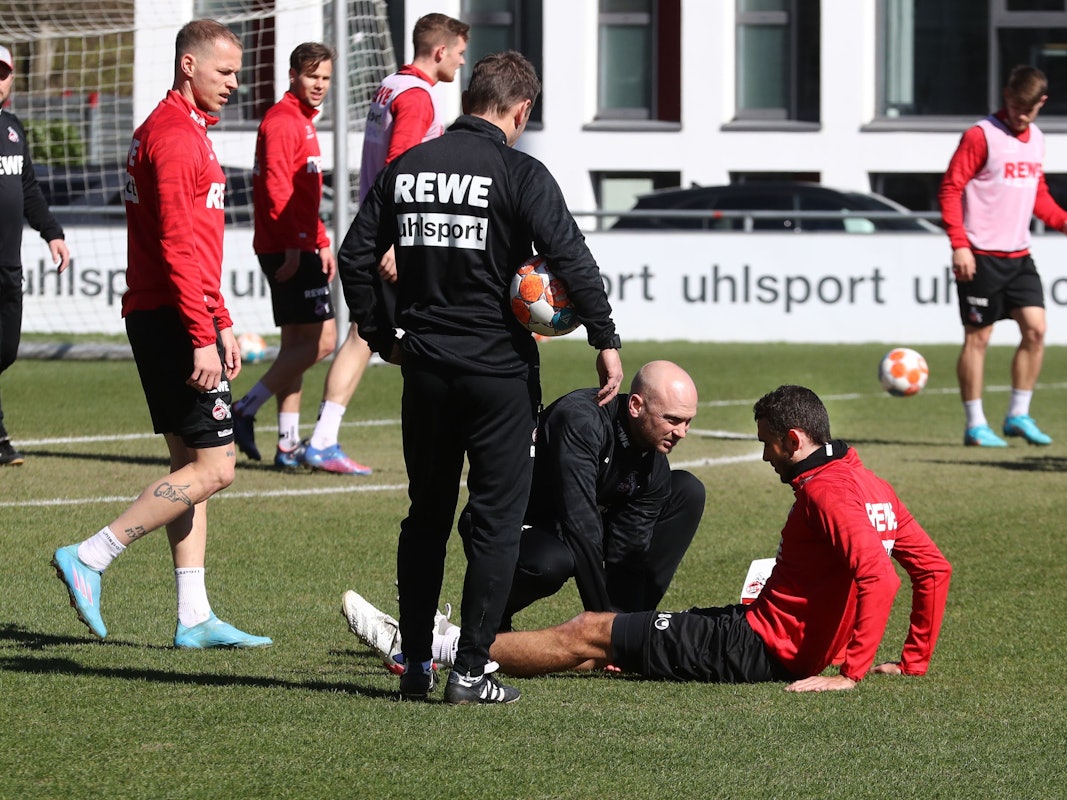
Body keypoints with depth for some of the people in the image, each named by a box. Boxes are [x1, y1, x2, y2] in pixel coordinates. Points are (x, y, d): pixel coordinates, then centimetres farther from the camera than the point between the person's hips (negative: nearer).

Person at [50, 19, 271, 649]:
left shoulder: (188, 132, 20)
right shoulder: (175, 136, -14)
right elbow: (176, 246, -20)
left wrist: (223, 323, 23)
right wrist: (203, 336, -22)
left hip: (164, 319, 11)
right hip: (173, 321, -11)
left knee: (191, 464, 9)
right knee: (212, 467, -9)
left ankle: (195, 618, 10)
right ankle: (90, 559, -8)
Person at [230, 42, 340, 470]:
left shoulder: (302, 122, 20)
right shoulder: (283, 122, -11)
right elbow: (277, 187, -20)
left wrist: (322, 243, 24)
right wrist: (293, 246, -24)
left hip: (298, 248, 10)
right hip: (288, 248, -10)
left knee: (296, 342, 10)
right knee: (320, 339, -12)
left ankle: (288, 444, 11)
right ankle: (245, 410, -10)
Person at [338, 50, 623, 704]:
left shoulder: (406, 168, 5)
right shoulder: (520, 174, -9)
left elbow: (355, 257, 7)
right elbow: (572, 258, -17)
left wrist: (382, 337, 17)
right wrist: (606, 340, -10)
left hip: (425, 366, 4)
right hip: (500, 369, -4)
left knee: (426, 516, 15)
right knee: (497, 517, 4)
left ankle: (416, 665, 17)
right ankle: (471, 670, 1)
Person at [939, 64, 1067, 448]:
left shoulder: (1036, 139, 12)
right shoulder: (980, 136, -10)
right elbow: (950, 189, -12)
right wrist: (959, 244, -20)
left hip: (1019, 255, 7)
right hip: (982, 256, -6)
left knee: (1035, 329, 0)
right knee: (978, 336, -1)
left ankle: (1018, 415, 10)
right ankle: (975, 424, 5)